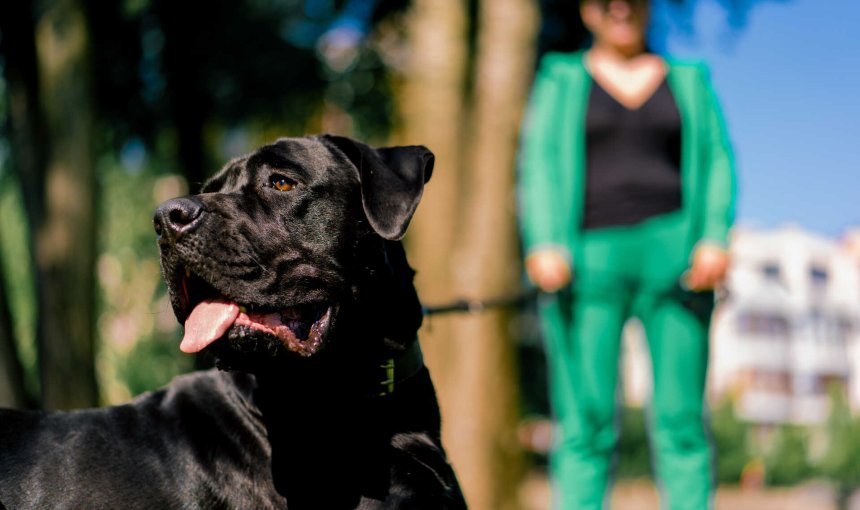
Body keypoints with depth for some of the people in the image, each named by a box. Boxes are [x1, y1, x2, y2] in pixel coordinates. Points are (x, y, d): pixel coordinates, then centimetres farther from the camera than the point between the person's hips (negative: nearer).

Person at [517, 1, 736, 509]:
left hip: (672, 252, 1)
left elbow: (716, 163, 10)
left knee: (681, 421, -3)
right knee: (585, 425, -7)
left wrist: (715, 239, -7)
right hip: (590, 261, -1)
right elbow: (540, 165, 2)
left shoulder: (688, 81, 16)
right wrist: (543, 246, -13)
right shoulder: (562, 81, 13)